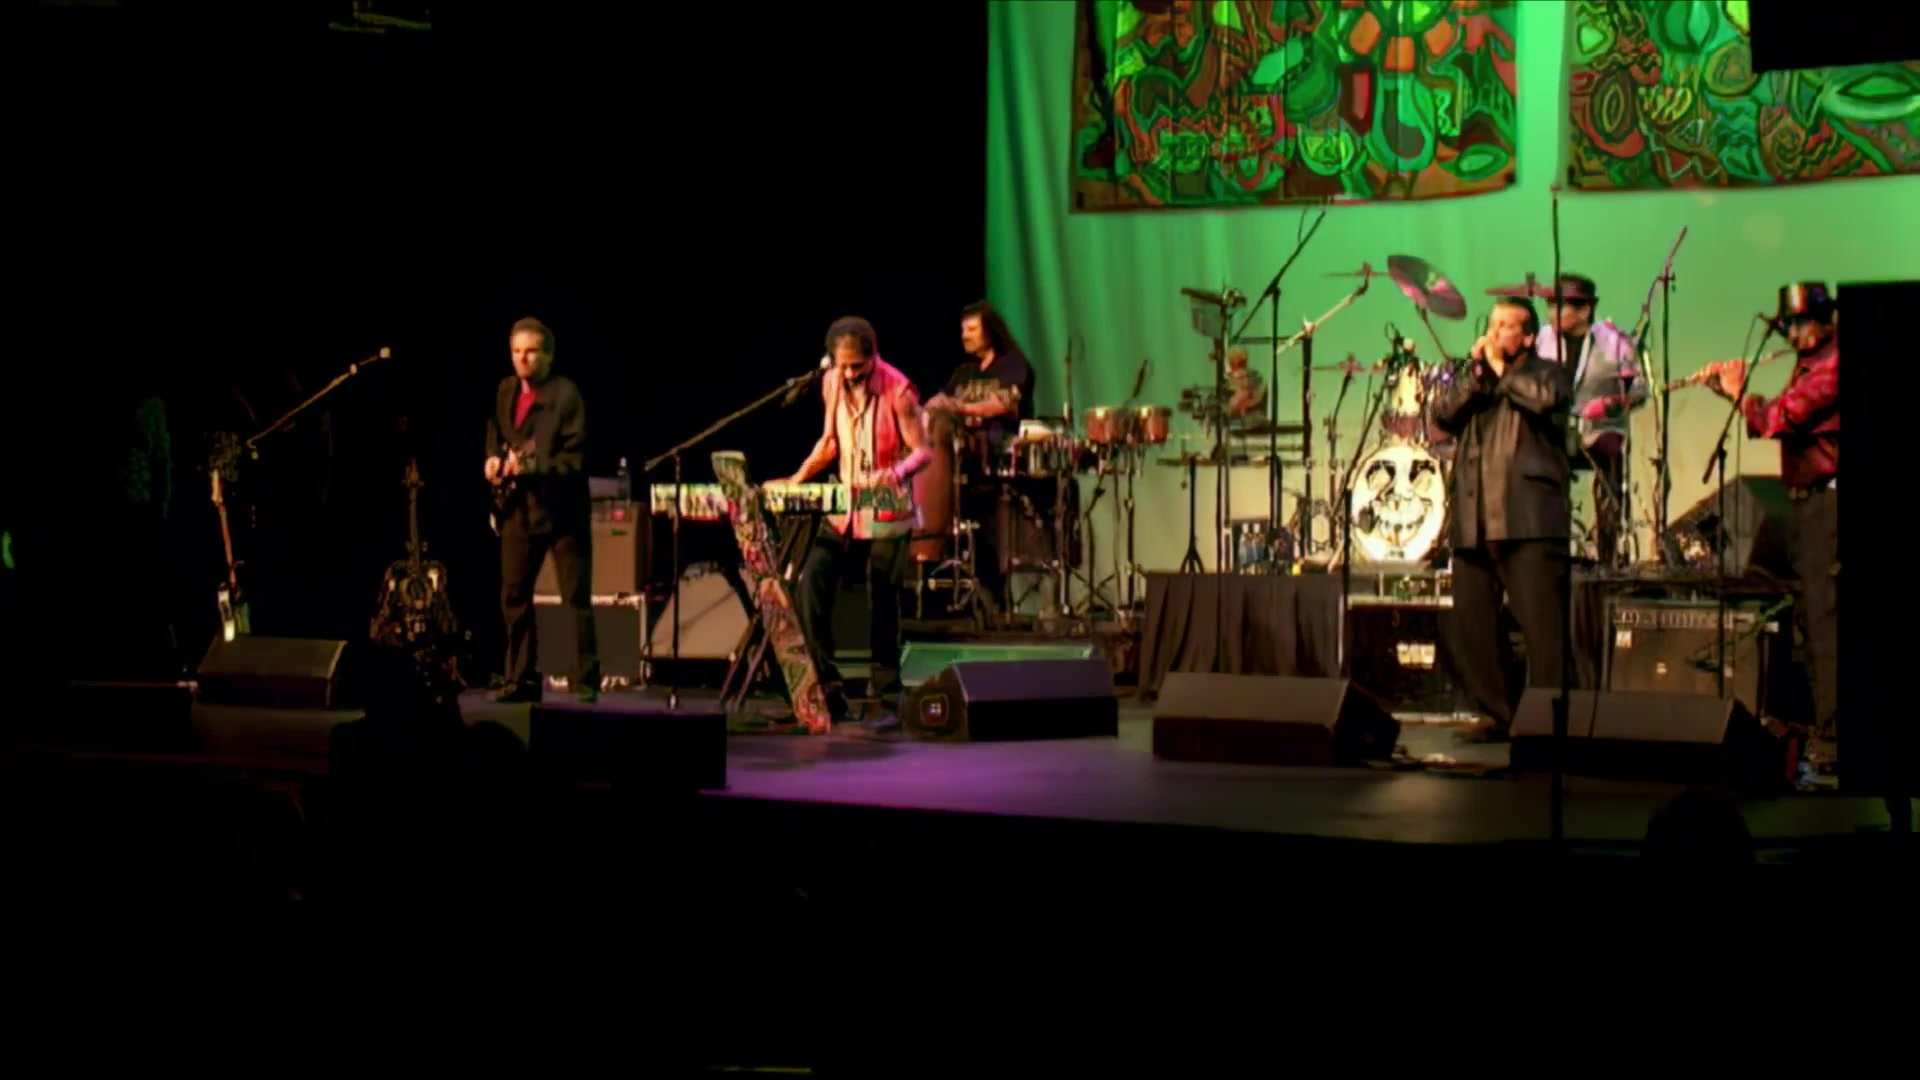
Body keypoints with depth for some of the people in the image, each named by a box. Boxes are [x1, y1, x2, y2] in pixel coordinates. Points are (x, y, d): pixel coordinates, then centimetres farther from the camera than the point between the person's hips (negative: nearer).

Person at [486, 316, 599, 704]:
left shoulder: (565, 394, -12)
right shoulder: (505, 390, 7)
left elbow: (574, 459, -16)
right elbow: (495, 435, 24)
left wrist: (531, 466, -26)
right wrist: (494, 458, 3)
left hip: (562, 508, -6)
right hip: (518, 507, 6)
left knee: (577, 599, -2)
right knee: (513, 595, 6)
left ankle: (587, 681, 2)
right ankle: (522, 678, 14)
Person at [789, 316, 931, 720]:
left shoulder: (897, 390, -16)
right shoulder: (831, 383, 1)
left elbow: (921, 451, -13)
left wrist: (895, 475, -33)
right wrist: (798, 479, 0)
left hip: (888, 515, -5)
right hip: (844, 509, 5)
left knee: (883, 602, 0)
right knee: (810, 585, -9)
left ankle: (885, 695, 13)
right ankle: (826, 686, -3)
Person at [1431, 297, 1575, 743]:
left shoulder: (1547, 373, 10)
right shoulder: (1471, 379, 24)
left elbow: (1546, 398, -13)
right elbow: (1443, 414, 7)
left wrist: (1502, 370, 0)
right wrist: (1476, 372, -2)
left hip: (1528, 521, -6)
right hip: (1474, 523, 6)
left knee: (1542, 626, -11)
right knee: (1471, 626, 2)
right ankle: (1500, 715, 10)